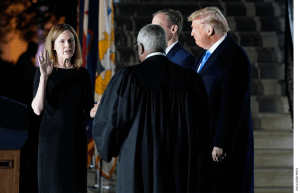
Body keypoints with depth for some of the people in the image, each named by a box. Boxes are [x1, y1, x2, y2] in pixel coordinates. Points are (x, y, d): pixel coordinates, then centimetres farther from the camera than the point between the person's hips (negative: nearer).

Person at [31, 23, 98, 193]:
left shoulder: (82, 73, 7)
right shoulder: (44, 72, -3)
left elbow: (88, 111, 10)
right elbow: (37, 109, -14)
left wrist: (96, 111, -14)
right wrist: (44, 76, -23)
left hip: (77, 140, 3)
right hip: (52, 140, -3)